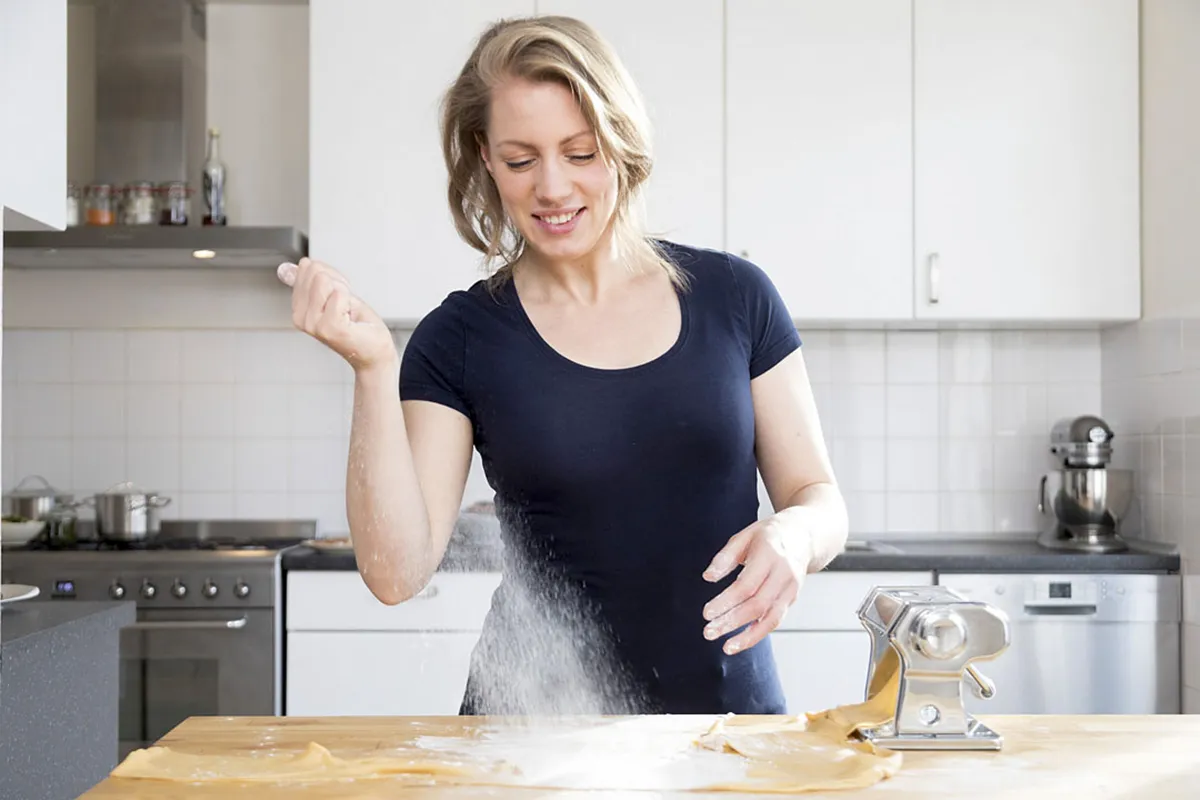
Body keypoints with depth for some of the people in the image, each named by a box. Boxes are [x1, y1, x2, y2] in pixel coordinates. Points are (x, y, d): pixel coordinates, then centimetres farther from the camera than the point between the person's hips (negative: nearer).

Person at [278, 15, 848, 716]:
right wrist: (375, 369, -16)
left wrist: (793, 537, -15)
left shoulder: (733, 296, 2)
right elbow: (396, 572, -7)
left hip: (730, 706, 2)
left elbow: (820, 497, 7)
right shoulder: (462, 337, 0)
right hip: (536, 716, -1)